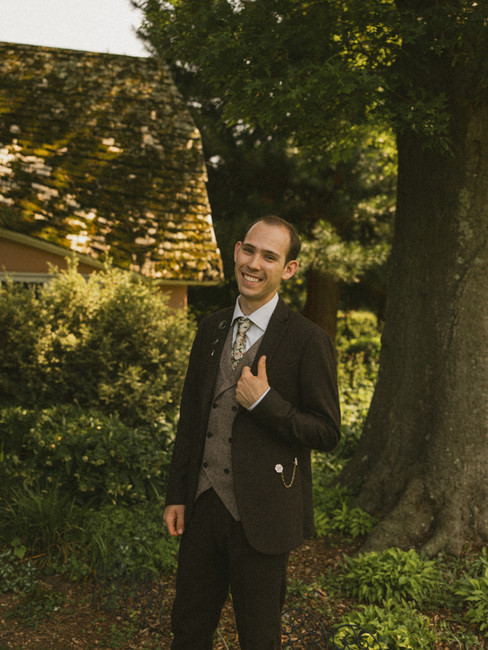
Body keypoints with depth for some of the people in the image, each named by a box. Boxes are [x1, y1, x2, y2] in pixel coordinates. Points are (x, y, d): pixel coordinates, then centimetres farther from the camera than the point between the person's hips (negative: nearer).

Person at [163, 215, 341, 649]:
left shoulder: (308, 341, -12)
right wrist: (176, 495, 10)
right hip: (204, 505, 5)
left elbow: (328, 433, -9)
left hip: (259, 515, -5)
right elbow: (190, 415, 11)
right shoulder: (213, 328, 6)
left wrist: (264, 402, -22)